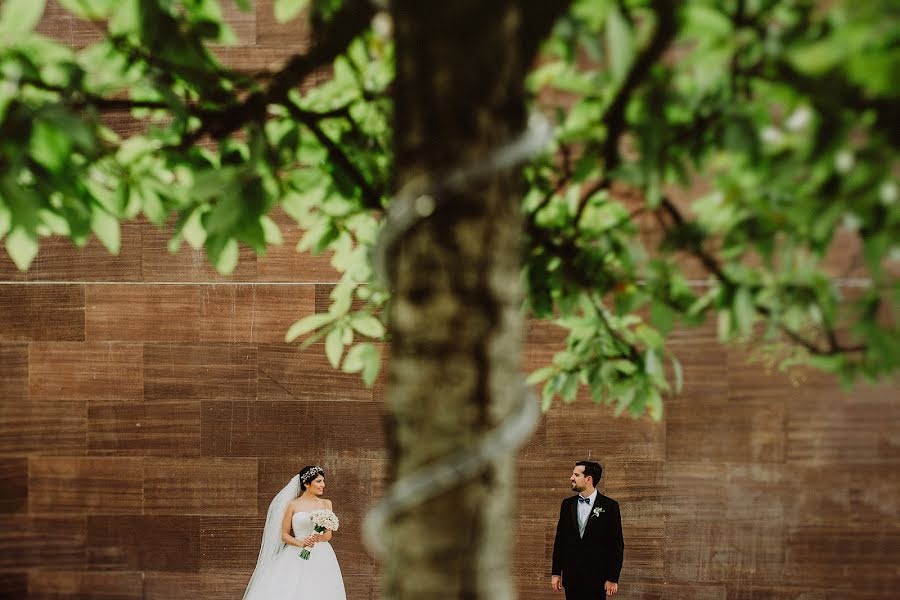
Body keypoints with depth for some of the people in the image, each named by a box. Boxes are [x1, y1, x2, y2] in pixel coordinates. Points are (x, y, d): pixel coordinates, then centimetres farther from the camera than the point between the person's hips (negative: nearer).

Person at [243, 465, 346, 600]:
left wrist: (320, 538, -11)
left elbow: (329, 534, 11)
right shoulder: (293, 505, 3)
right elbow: (284, 535, 4)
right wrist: (300, 543, -13)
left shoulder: (326, 504, 11)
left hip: (321, 557, 2)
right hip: (297, 556, -2)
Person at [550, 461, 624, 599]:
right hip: (571, 577, 4)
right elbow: (560, 540, 11)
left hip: (596, 578, -4)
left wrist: (613, 578, -8)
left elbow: (617, 545, -4)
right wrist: (556, 573, 6)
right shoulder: (567, 504, 8)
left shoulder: (610, 506, -4)